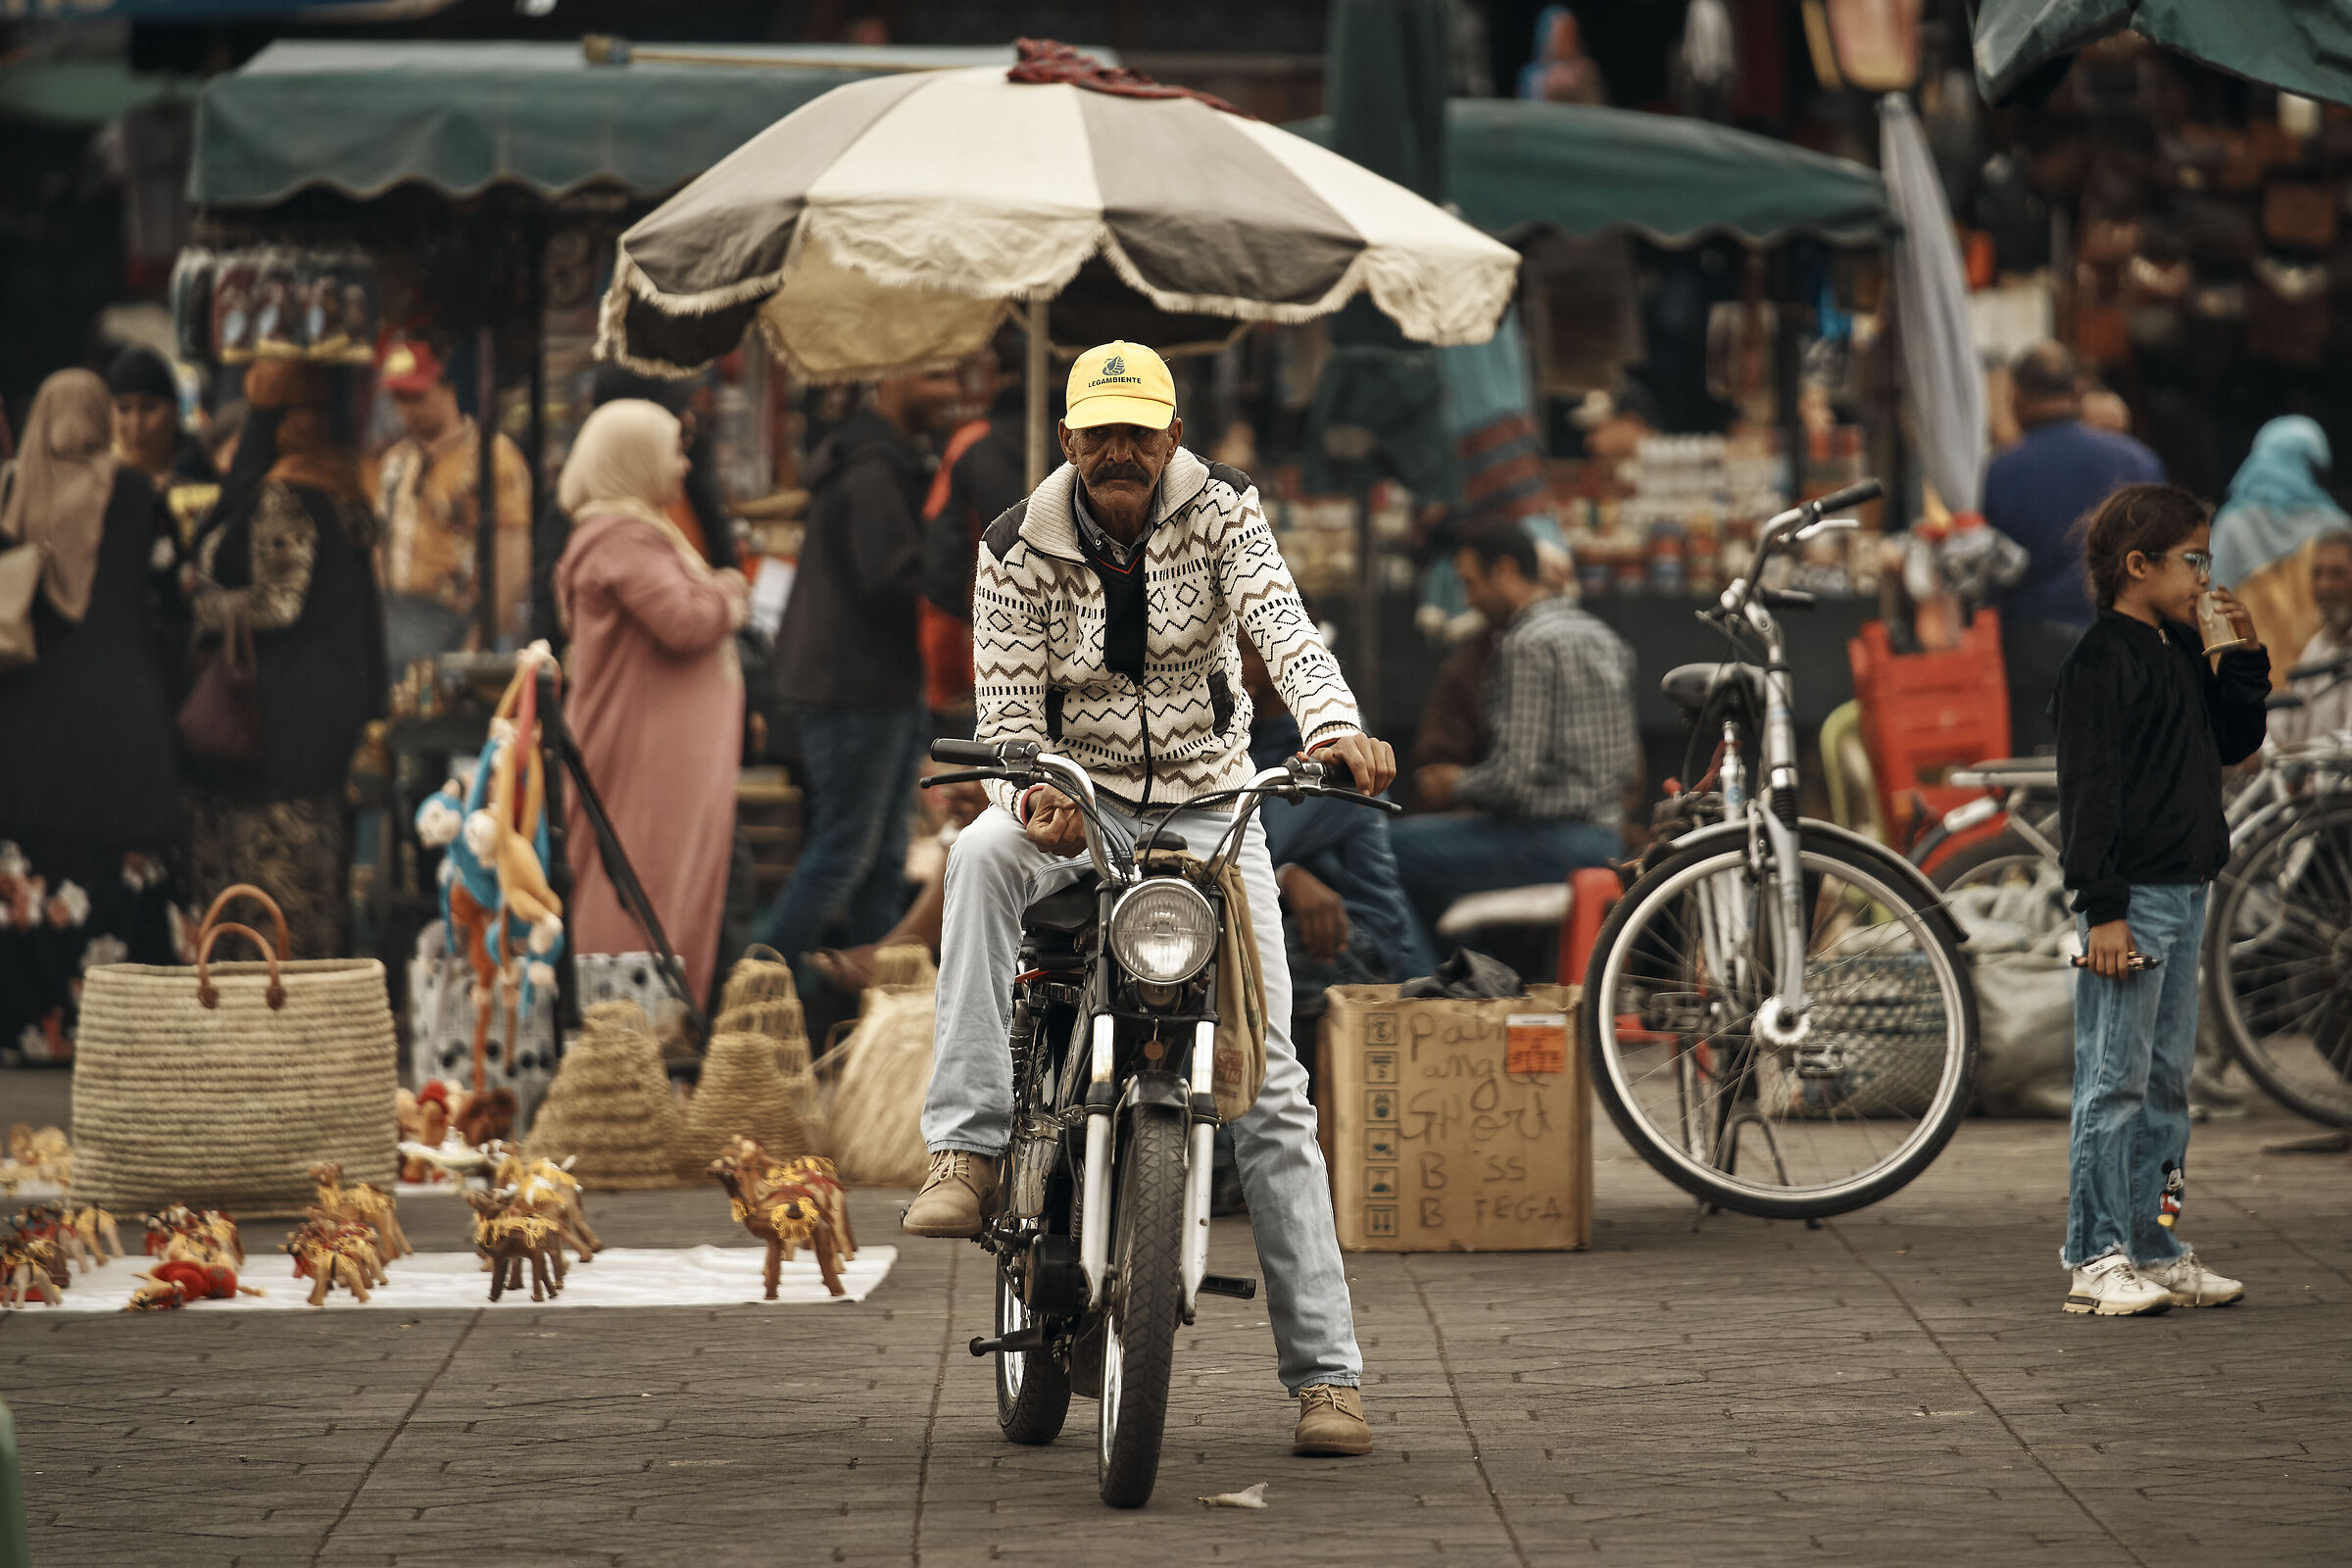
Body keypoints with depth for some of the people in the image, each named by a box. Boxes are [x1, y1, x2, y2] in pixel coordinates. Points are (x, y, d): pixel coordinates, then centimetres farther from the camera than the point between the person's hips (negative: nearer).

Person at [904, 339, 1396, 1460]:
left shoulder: (1219, 510, -6)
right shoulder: (1018, 550, -6)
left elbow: (1281, 625, -23)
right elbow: (1006, 709, -9)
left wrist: (1336, 728, -43)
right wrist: (1033, 797, -32)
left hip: (1209, 803, 0)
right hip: (1076, 809, 0)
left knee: (1269, 1084, -7)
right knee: (981, 853, -37)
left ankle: (1324, 1369, -5)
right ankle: (968, 1148, -39)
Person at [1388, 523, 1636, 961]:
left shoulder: (1527, 645, -14)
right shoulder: (1603, 638, 16)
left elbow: (1516, 774, -21)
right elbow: (1626, 763, 21)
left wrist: (1457, 786, 0)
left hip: (1554, 839, -10)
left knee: (1396, 845, -11)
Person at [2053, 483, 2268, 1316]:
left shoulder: (2181, 651, 14)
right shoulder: (2101, 661, -12)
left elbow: (2234, 742, 21)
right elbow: (2090, 788, -16)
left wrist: (2247, 657, 6)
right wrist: (2104, 909, -20)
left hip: (2185, 892, 9)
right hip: (2132, 896, -9)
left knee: (2166, 1081, 12)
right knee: (2115, 1081, -6)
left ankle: (2155, 1249, 18)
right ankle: (2096, 1261, -3)